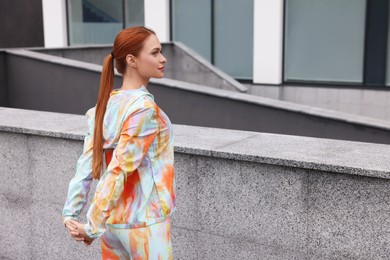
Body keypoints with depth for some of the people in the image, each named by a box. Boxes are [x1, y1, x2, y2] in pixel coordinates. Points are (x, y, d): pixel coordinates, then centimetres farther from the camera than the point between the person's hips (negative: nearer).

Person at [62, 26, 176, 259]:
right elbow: (119, 170, -22)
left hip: (113, 221, 7)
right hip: (144, 223, -7)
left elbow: (87, 164, -2)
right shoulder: (144, 108, -20)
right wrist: (93, 226, -17)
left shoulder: (105, 105, 3)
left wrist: (70, 213, -4)